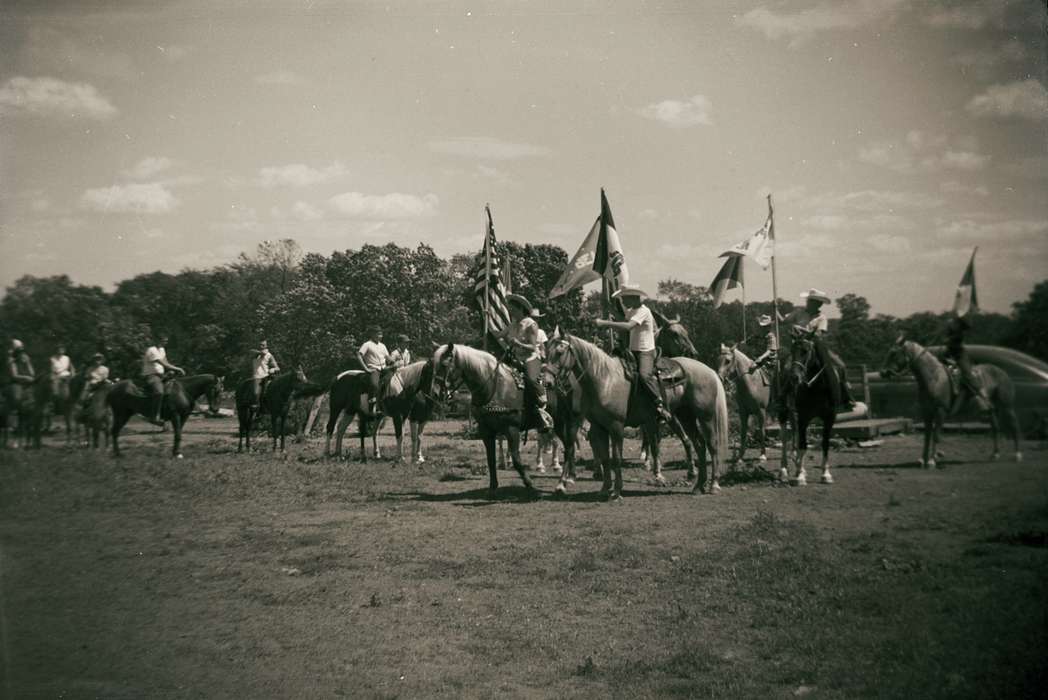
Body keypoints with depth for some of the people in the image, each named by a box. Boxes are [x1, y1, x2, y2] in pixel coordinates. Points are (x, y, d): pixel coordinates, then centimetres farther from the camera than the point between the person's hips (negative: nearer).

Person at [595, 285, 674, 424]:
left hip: (646, 352, -10)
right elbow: (622, 330, 16)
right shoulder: (630, 312, 15)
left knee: (645, 375, -31)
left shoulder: (643, 311, -14)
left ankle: (660, 406, -28)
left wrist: (607, 323, -28)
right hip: (633, 351, 10)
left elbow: (628, 326, -28)